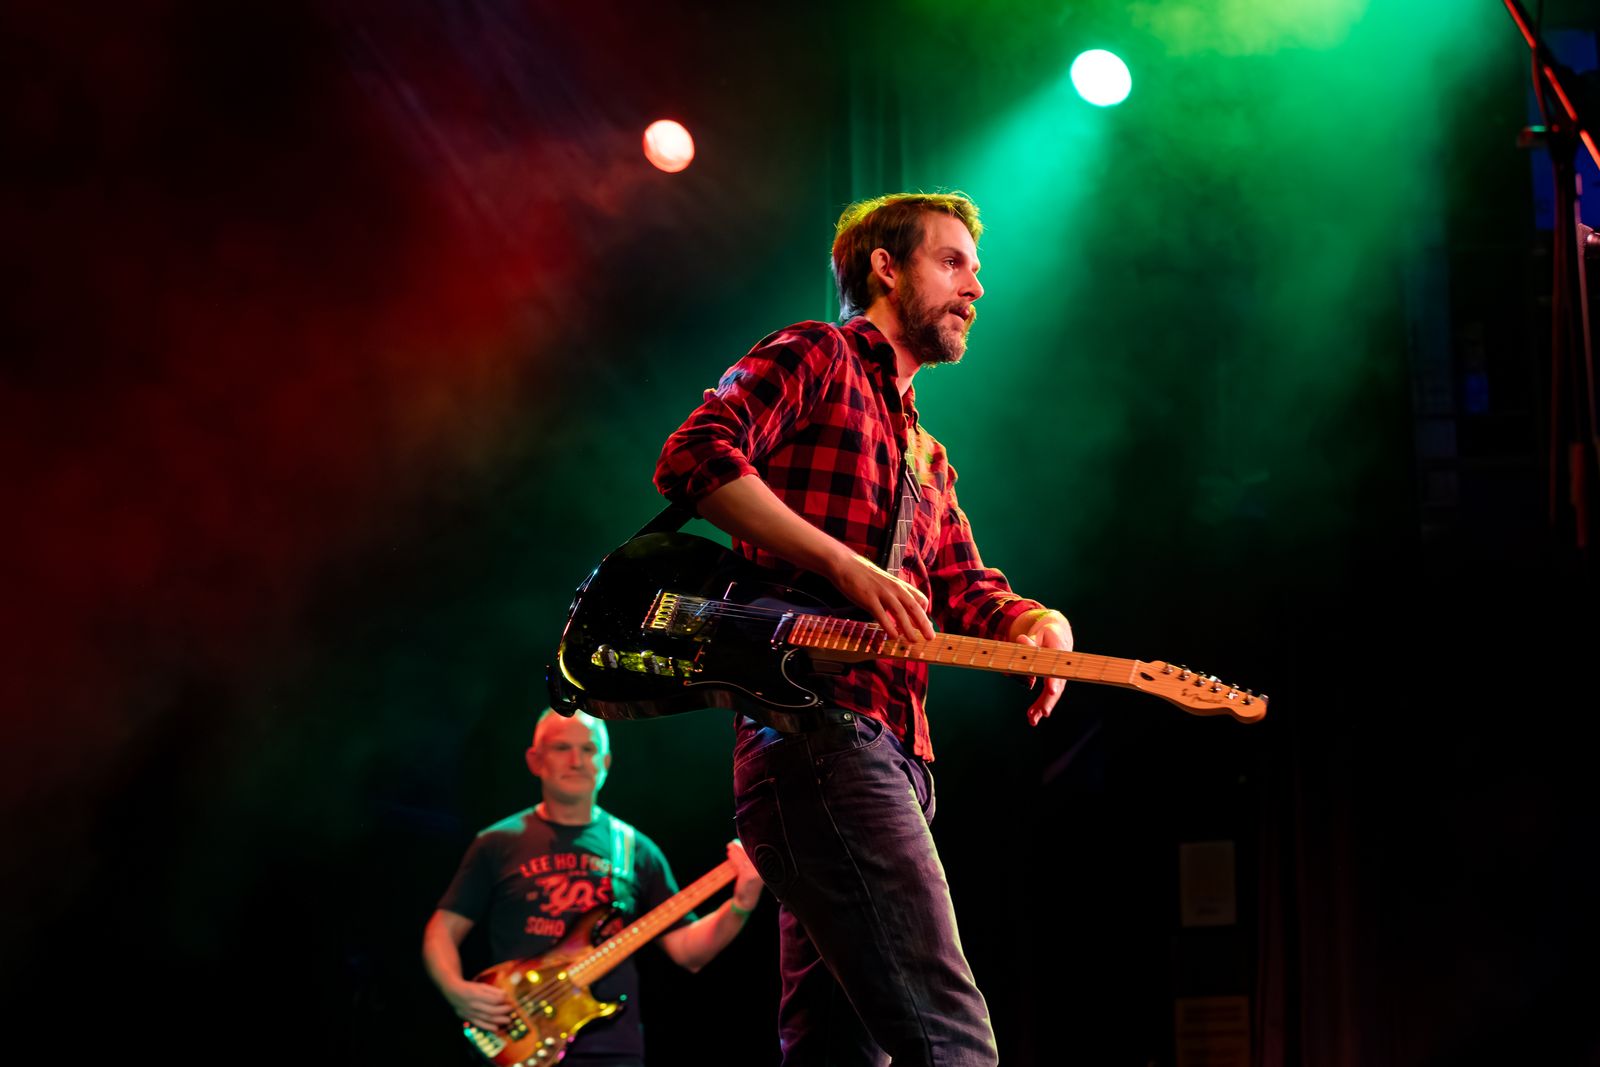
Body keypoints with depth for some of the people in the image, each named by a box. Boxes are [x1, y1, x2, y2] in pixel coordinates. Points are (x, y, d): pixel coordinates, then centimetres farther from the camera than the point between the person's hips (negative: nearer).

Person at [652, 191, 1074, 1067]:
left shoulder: (924, 458, 32)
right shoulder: (816, 357, 6)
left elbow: (963, 587, 22)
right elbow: (695, 458, -10)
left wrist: (1034, 622, -2)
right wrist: (848, 567, -18)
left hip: (888, 753, 9)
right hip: (817, 725, -9)